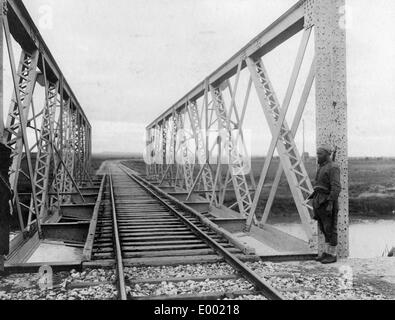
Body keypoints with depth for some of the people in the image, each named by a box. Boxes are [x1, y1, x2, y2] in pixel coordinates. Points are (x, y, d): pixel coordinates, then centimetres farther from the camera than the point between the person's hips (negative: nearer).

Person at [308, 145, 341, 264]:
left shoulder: (333, 167, -12)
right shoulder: (322, 167, 17)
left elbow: (336, 187, -20)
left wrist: (330, 203, -26)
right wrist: (315, 201, 19)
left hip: (328, 203, -9)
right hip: (320, 203, 9)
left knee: (330, 229, -2)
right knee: (324, 229, 12)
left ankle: (332, 255, 6)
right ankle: (327, 253, 19)